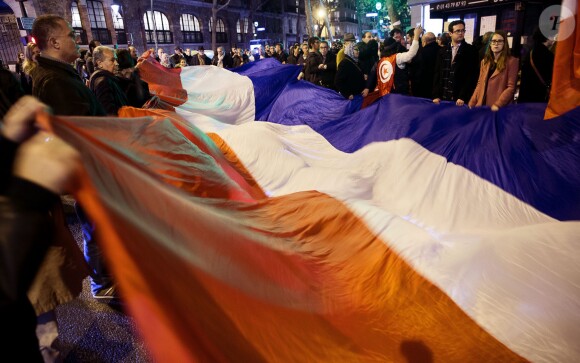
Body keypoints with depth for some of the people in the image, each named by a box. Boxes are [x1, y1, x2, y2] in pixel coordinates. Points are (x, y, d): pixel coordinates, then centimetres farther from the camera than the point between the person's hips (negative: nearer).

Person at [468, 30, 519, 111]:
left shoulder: (512, 61, -2)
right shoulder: (485, 61, 14)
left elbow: (511, 87, -8)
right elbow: (480, 84, 12)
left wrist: (498, 104, -18)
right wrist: (472, 103, 1)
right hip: (482, 105, 5)